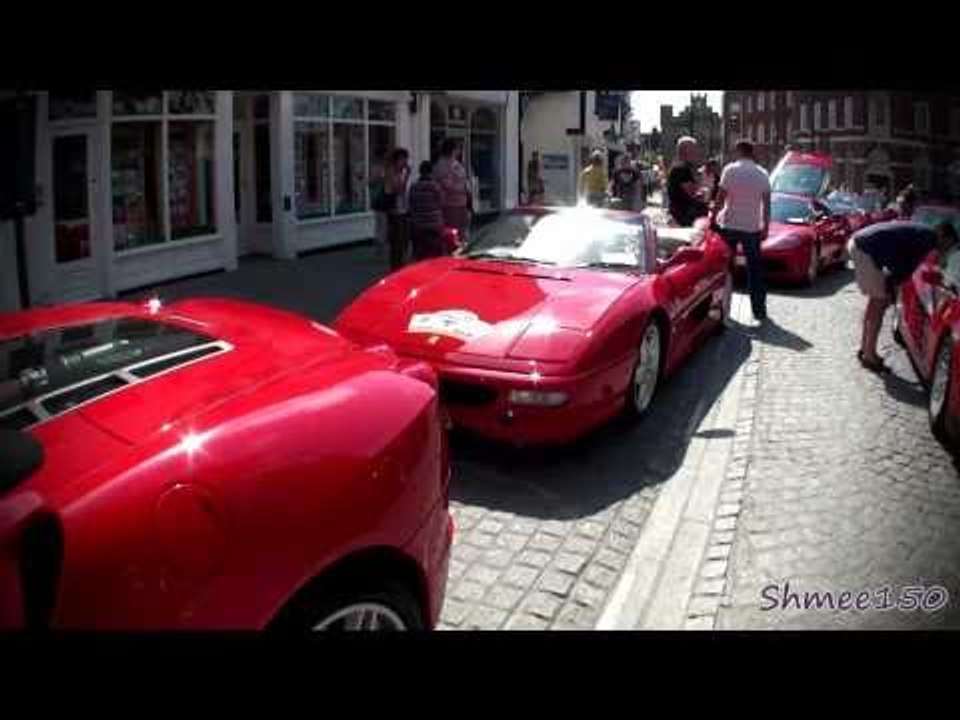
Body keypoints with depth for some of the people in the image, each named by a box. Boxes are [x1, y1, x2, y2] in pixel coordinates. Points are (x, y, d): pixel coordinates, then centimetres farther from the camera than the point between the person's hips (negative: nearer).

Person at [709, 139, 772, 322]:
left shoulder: (730, 170, -5)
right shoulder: (762, 174, 4)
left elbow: (720, 197, -8)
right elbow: (766, 203, 3)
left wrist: (713, 217, -1)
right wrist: (765, 226, 9)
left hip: (729, 225, -2)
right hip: (752, 227, 2)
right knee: (755, 270, 7)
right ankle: (759, 310, 10)